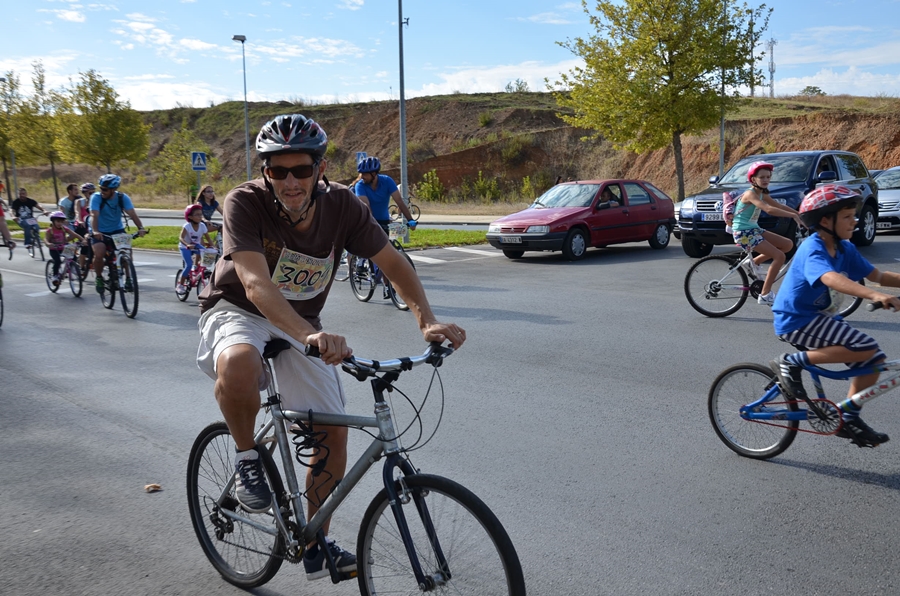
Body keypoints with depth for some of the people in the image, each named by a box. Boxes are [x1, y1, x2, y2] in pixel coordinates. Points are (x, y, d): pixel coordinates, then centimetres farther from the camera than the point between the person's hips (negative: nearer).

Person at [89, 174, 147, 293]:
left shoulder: (123, 198, -11)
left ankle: (128, 278, -3)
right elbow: (94, 215, -29)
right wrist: (95, 231, -46)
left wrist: (140, 228, -39)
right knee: (99, 254, -25)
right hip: (100, 233, -2)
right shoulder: (96, 197, -17)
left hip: (117, 231, 2)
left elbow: (132, 213, -23)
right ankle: (99, 278, 3)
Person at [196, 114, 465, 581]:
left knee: (334, 433, -2)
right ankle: (246, 457, -9)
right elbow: (256, 284, -38)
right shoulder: (244, 203, -26)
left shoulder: (342, 207, -14)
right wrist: (311, 335, -55)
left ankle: (315, 543, 20)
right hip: (237, 314, -4)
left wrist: (427, 319, -26)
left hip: (301, 326, 4)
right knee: (239, 364, -41)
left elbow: (394, 263, -8)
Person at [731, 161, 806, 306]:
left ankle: (755, 262, 13)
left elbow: (780, 206, 10)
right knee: (779, 256, -15)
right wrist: (794, 215, -34)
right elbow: (769, 210, -32)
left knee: (788, 244, 5)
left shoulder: (762, 194, 10)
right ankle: (765, 295, -11)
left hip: (754, 230, 9)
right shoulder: (750, 194, -19)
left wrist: (801, 215, 0)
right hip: (743, 232, -9)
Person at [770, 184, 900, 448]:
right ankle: (791, 363, -13)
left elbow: (878, 276, 7)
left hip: (820, 317, 9)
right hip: (797, 320, -9)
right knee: (866, 347, -22)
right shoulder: (813, 250, -23)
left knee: (874, 361, 3)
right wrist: (874, 295, -55)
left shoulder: (845, 249, 5)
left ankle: (848, 418, 17)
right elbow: (831, 278, -43)